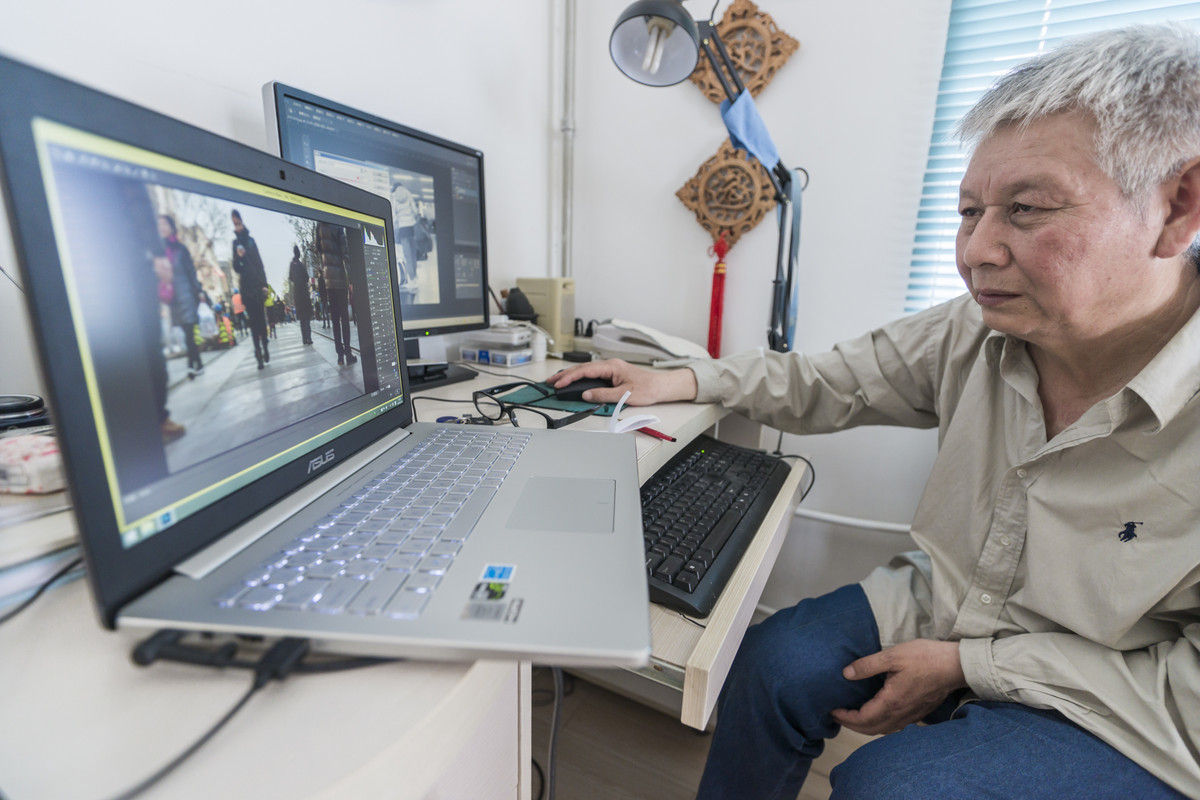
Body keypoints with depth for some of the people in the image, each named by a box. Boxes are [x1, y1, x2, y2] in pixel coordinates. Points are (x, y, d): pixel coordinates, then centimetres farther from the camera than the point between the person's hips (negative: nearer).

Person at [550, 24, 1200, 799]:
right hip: (942, 601, 4)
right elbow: (829, 384, -3)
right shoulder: (978, 328, -12)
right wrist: (679, 381, -7)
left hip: (1118, 712, -3)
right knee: (775, 661, -8)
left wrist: (968, 665, -20)